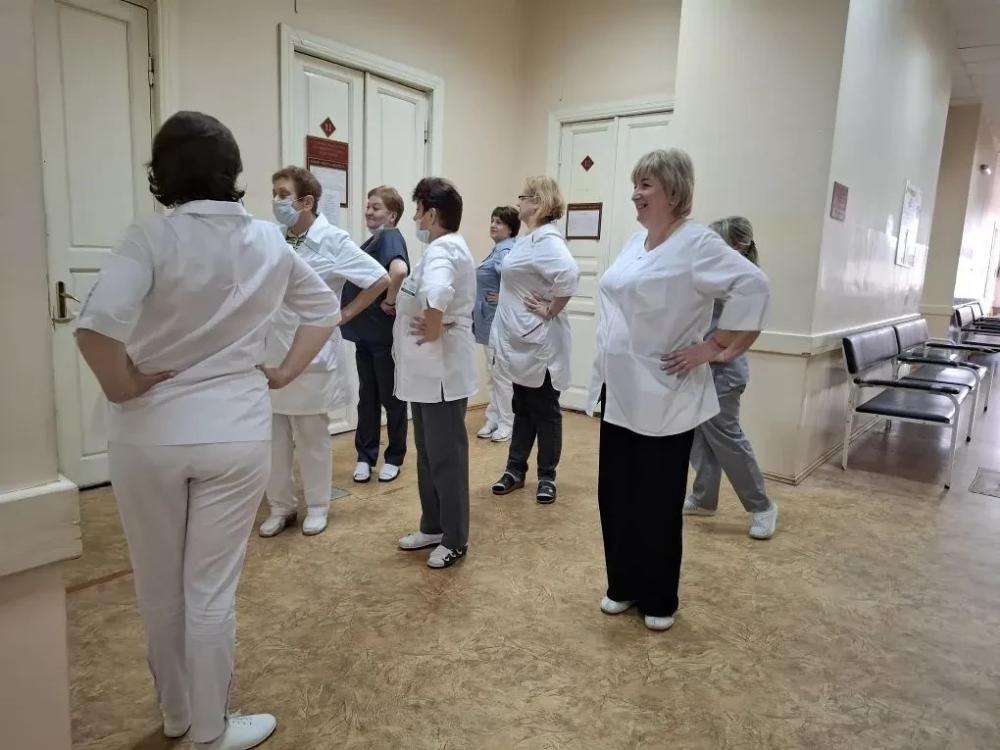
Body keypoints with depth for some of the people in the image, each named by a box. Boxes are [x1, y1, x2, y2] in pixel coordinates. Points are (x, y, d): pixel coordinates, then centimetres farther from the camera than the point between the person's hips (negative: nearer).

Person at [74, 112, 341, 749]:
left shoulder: (153, 238, -12)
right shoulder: (269, 241, 0)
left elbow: (95, 328, -26)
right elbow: (325, 308, 12)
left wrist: (122, 387, -9)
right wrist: (285, 372, 10)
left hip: (150, 435, -1)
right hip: (238, 434, 2)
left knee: (160, 586, 19)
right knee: (212, 589, 12)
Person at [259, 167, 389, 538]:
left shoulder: (333, 240, -11)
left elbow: (380, 279, -10)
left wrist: (344, 315, -7)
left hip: (311, 355, -4)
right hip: (272, 355, 5)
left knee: (312, 437, 8)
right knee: (274, 437, 11)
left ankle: (317, 506, 25)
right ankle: (281, 506, 27)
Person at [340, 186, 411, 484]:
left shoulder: (391, 237, -14)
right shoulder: (373, 240, 13)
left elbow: (399, 270, -37)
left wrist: (390, 302, -23)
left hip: (386, 334, -9)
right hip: (364, 332, 9)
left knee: (391, 398, 6)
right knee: (367, 397, 14)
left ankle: (394, 458, 21)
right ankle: (365, 456, 25)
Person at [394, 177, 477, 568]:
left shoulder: (443, 250, -19)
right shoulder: (442, 248, 15)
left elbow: (436, 293, -41)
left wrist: (434, 330, -26)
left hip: (442, 372, -11)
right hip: (427, 371, 11)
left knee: (446, 458, 2)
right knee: (428, 455, 19)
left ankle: (455, 540, 16)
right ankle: (433, 527, 33)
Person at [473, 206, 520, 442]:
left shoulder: (505, 251, -17)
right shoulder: (497, 249, 14)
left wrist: (504, 299, -23)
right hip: (489, 320, 10)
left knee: (501, 373, -1)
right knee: (493, 372, 15)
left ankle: (507, 424, 10)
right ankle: (493, 420, 24)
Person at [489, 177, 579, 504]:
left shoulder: (547, 239, -19)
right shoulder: (531, 238, 12)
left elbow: (569, 274, -35)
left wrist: (551, 311, -24)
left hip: (539, 344, -10)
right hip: (522, 342, 10)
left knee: (544, 411, 4)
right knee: (522, 408, 16)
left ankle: (547, 477, 17)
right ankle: (515, 470, 27)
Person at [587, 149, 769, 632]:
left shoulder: (697, 244, -14)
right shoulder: (636, 242, 11)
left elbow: (752, 285, -24)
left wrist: (717, 348, -20)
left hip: (664, 399, -7)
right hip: (620, 394, 8)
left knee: (658, 503, 7)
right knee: (616, 495, 14)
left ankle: (659, 599, 26)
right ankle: (623, 586, 33)